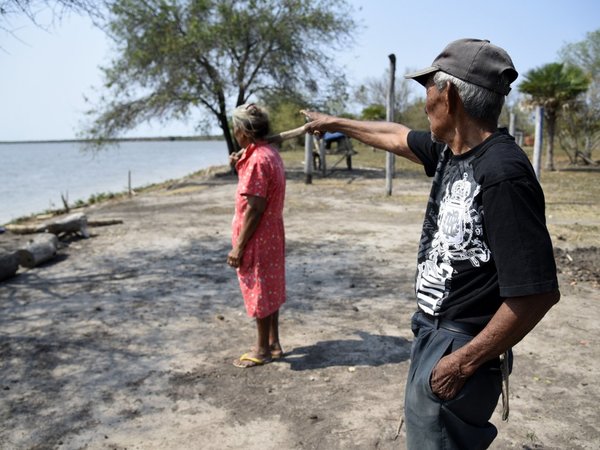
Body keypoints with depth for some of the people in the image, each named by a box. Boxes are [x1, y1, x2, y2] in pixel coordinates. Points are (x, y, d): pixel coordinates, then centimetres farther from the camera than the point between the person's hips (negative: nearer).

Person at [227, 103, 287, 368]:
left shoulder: (256, 159, -21)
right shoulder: (269, 154, 9)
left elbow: (254, 207, -24)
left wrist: (238, 247, -20)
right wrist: (241, 166, 8)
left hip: (257, 239, -10)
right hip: (270, 236, 10)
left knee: (259, 292, 2)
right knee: (269, 291, 16)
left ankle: (262, 350, 15)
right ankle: (273, 344, 27)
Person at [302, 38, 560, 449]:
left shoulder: (503, 174, -27)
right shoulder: (450, 150, 0)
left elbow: (538, 291, -28)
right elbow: (395, 137, 20)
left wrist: (464, 362, -22)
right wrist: (335, 123, 32)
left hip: (459, 346, -9)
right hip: (431, 330, 9)